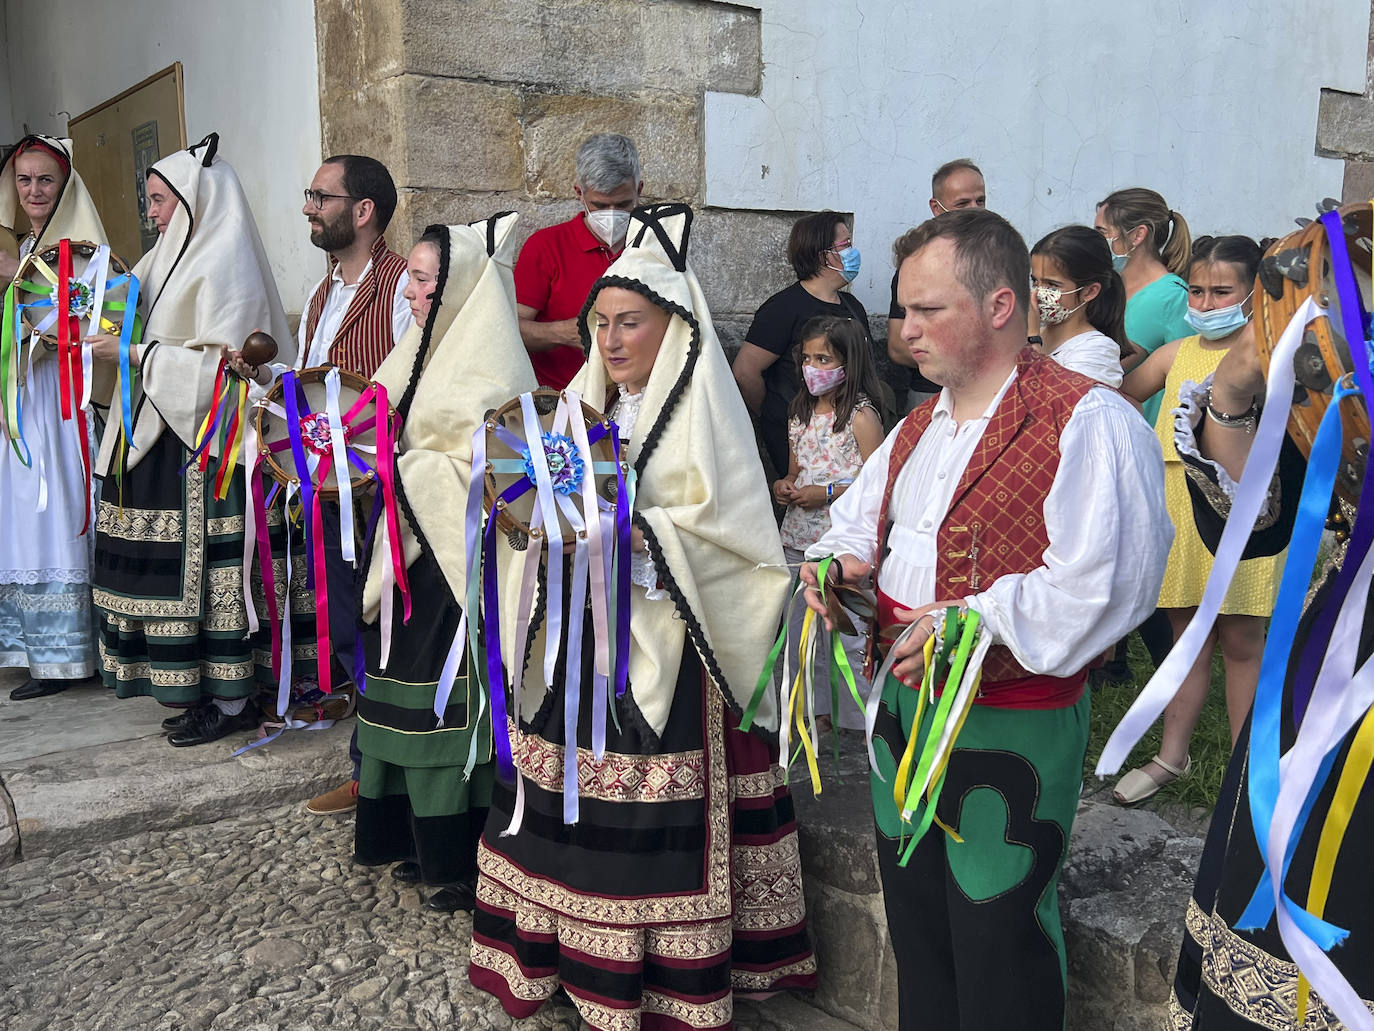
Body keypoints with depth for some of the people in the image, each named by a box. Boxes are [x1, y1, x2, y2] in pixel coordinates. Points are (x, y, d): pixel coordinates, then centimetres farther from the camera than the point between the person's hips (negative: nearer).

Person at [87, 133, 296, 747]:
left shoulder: (225, 264, -11)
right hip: (168, 436, 9)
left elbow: (218, 366, -19)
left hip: (205, 442, -9)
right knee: (179, 567, 9)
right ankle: (207, 690, 18)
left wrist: (132, 355, -16)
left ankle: (232, 701, 4)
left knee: (205, 567, -5)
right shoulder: (179, 258, 18)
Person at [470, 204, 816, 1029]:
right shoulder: (590, 404, 14)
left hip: (665, 644, -6)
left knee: (654, 827, -4)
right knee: (570, 795, 9)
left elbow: (724, 526, -14)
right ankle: (572, 949, 23)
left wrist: (626, 533, -23)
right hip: (582, 631, 7)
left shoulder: (704, 410, -6)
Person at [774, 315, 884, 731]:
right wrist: (783, 486, 1)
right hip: (798, 539, 7)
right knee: (801, 630, 14)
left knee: (847, 634, -5)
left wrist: (829, 493, -18)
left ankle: (867, 713, 9)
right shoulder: (800, 412, 11)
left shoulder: (861, 416, -10)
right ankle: (814, 708, 28)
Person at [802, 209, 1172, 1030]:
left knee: (997, 939, 7)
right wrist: (838, 560, 1)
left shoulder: (1086, 422, -17)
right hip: (903, 705, 8)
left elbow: (1101, 584, -26)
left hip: (1012, 728, -8)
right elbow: (860, 517, 23)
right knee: (915, 920, 22)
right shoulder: (921, 426, 11)